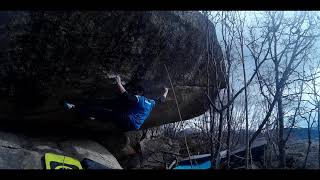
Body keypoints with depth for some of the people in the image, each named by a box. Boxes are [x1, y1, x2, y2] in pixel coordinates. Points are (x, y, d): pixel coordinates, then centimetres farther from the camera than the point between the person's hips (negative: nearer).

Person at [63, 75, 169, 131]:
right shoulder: (151, 102, 17)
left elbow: (126, 95, -19)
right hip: (134, 126, 9)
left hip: (128, 122, -9)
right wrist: (166, 91, 50)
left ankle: (75, 108, -16)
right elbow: (162, 99, 33)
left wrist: (118, 83, -12)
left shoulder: (140, 99, -6)